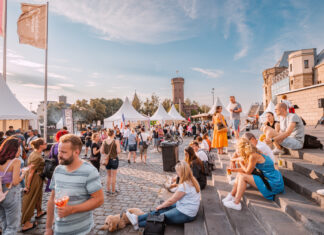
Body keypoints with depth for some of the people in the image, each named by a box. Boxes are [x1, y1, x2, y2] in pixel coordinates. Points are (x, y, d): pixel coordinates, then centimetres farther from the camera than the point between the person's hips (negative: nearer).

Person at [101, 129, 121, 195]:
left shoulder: (104, 141, -3)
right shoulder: (116, 141, -14)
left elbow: (102, 151, -1)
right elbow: (118, 151, -18)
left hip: (107, 159, 4)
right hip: (114, 159, -4)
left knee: (108, 175, 20)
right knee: (113, 176, 8)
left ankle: (108, 189, 27)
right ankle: (113, 191, 17)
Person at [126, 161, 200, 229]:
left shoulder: (184, 185, -25)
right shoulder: (192, 181, 3)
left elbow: (171, 200, -14)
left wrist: (161, 206, 2)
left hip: (185, 214, -8)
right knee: (161, 210, 7)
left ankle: (138, 223, 13)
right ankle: (138, 218, 11)